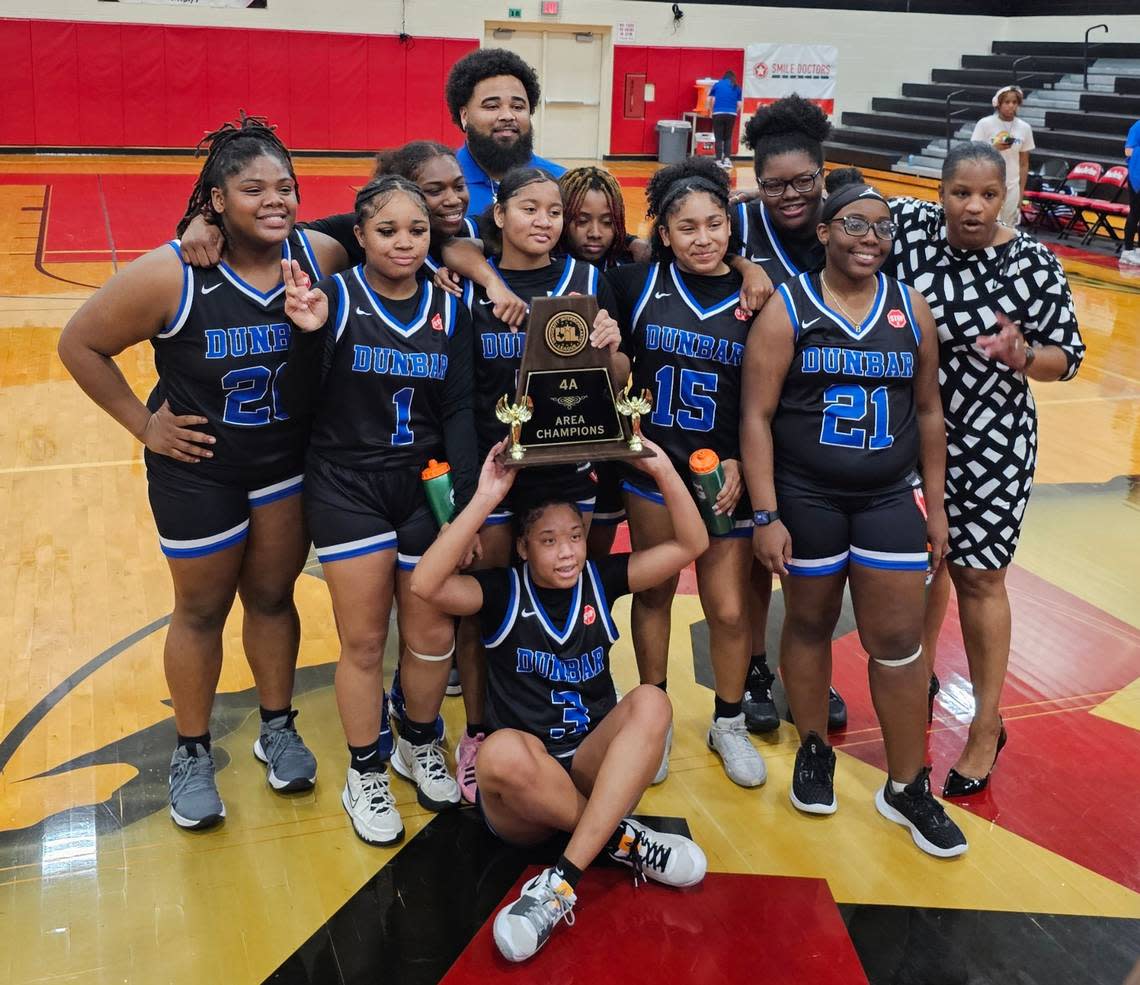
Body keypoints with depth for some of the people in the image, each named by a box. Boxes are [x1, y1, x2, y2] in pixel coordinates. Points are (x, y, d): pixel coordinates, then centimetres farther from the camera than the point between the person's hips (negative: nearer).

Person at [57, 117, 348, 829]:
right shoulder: (172, 274, -22)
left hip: (290, 459, 2)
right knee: (202, 610, 14)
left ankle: (278, 729, 38)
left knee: (273, 596, 17)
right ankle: (193, 753, 33)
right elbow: (80, 345, -10)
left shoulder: (320, 255, -14)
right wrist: (143, 423, -9)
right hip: (198, 468, -2)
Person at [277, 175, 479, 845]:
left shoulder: (449, 310, 2)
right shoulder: (335, 297, -9)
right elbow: (300, 405, -9)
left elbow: (458, 411, 1)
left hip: (425, 488, 3)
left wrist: (465, 499, -11)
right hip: (348, 490, -3)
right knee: (364, 641, 3)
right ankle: (366, 775, 24)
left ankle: (420, 746, 34)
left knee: (433, 635, 7)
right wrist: (311, 335, -26)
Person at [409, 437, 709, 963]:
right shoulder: (503, 592, -1)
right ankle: (623, 840, -18)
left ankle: (564, 878, -33)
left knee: (650, 703, -28)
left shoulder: (599, 579, 7)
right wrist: (485, 500, -26)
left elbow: (690, 544, 1)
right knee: (502, 751, -38)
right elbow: (425, 585, -21)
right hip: (521, 798, -3)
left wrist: (662, 469, -13)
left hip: (593, 769, 3)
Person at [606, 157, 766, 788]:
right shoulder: (636, 284, -4)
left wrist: (741, 462, -9)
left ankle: (728, 724, 29)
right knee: (654, 593, 13)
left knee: (730, 610, 5)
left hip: (725, 477, 0)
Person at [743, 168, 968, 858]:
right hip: (807, 497, -2)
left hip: (892, 497, 2)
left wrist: (935, 504, 8)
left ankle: (908, 787, 18)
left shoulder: (911, 309, 3)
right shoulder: (788, 308, -7)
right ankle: (815, 751, 34)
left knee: (898, 642, 3)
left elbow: (928, 411, 10)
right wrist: (766, 515, -14)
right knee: (809, 623, 12)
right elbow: (757, 416, -9)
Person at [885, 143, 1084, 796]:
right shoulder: (909, 224, -8)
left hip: (989, 445, -3)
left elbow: (1067, 358, -6)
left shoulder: (1034, 265, -13)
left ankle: (987, 726, 22)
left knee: (977, 576, 5)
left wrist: (1020, 355, -28)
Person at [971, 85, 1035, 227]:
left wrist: (1021, 191, 7)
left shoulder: (1024, 128, 3)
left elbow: (1024, 164, 8)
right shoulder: (984, 124, -6)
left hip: (1011, 186, 3)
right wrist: (994, 148, -19)